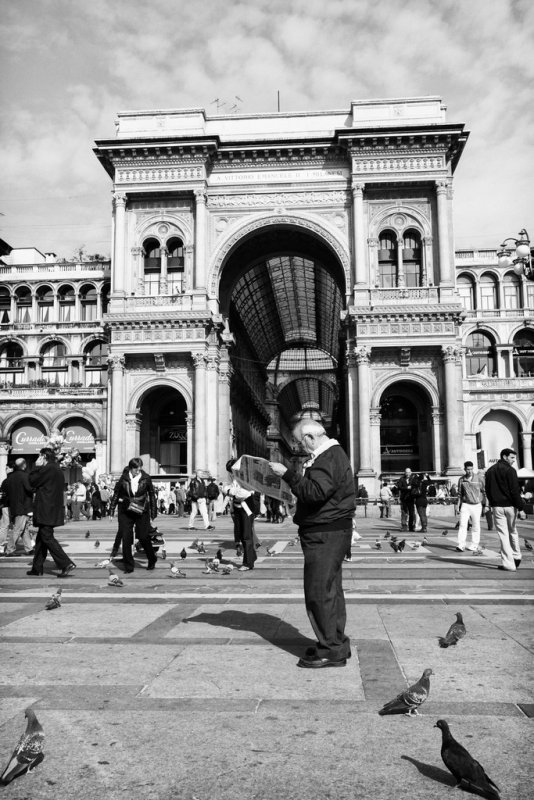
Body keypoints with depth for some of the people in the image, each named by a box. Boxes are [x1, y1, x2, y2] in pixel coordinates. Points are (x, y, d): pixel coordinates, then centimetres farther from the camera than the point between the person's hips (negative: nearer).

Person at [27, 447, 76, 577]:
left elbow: (32, 481, -9)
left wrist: (36, 466, 1)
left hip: (46, 510, -10)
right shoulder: (58, 470, 15)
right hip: (54, 509, 10)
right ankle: (37, 568, 22)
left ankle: (67, 564, -14)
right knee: (41, 538, 16)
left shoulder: (47, 469, -14)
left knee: (47, 538, -8)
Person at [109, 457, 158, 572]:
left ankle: (152, 559, 24)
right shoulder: (123, 478, -5)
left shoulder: (146, 478, -5)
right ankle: (128, 565, 10)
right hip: (125, 512, 1)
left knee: (144, 537, -1)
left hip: (142, 511, -1)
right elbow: (116, 494, 6)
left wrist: (154, 512, 6)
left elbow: (152, 494, 4)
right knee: (126, 538, -2)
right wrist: (111, 511, 8)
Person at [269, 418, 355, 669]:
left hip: (325, 535, -11)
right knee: (329, 589, 16)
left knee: (319, 591, -6)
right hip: (329, 532, 11)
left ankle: (332, 650, 1)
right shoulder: (331, 454, 17)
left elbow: (315, 492, -30)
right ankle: (336, 644, 26)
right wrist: (290, 477, 12)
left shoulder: (329, 458, -18)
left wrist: (287, 474, -24)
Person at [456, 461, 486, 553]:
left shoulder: (479, 477, -4)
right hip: (465, 505, 2)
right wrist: (458, 506, 12)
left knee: (476, 526, 5)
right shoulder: (461, 479, 4)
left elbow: (485, 491, 0)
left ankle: (474, 545, 16)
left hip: (476, 505, -1)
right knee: (462, 524, -9)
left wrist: (485, 505, -3)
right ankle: (461, 545, -11)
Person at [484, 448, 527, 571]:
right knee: (513, 531, 19)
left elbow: (487, 490, 13)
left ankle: (508, 563, 0)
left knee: (503, 534, 3)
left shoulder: (490, 471, 9)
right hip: (510, 506, -3)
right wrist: (521, 508, -13)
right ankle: (516, 556, 27)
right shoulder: (510, 470, -9)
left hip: (497, 507, 3)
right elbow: (515, 491, -14)